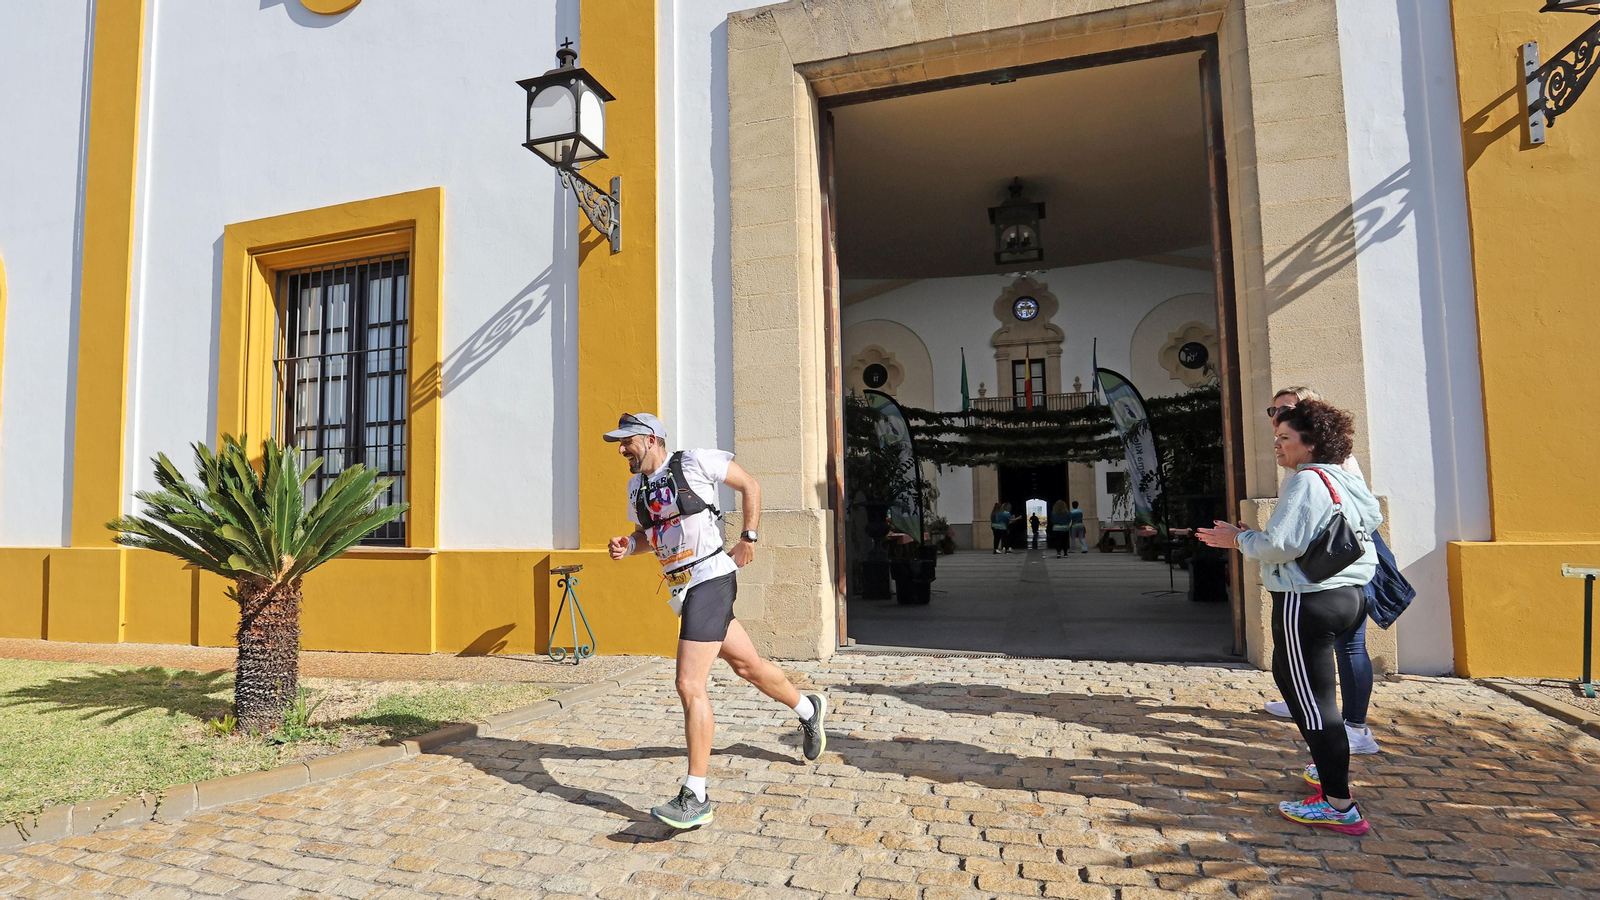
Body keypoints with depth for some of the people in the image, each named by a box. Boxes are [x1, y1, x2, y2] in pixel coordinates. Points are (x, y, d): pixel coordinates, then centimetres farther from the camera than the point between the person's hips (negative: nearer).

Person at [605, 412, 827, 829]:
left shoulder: (694, 462, -8)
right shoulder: (636, 487, 12)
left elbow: (750, 485, 1)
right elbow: (646, 534, 26)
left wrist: (749, 538, -2)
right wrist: (627, 545, 3)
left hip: (710, 579, -8)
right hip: (683, 589, 8)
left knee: (689, 686, -13)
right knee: (746, 664, 19)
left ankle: (695, 799, -6)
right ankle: (808, 709, 45)